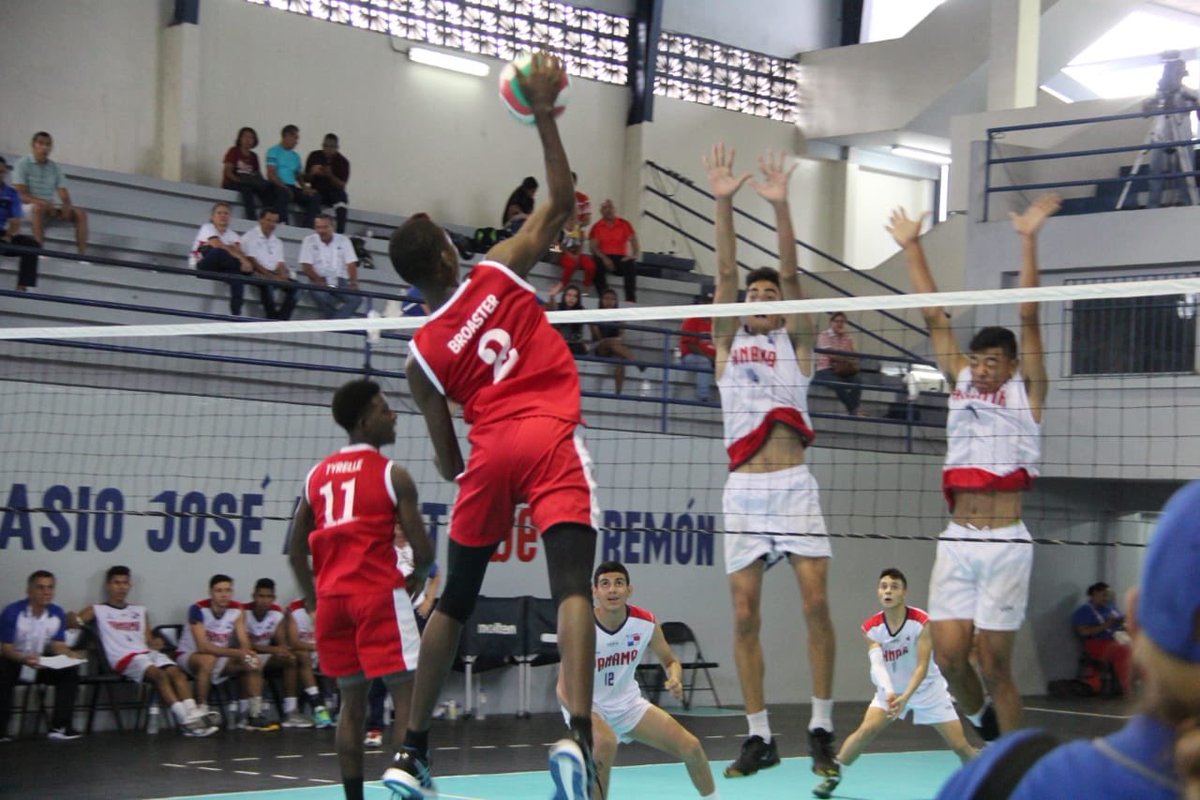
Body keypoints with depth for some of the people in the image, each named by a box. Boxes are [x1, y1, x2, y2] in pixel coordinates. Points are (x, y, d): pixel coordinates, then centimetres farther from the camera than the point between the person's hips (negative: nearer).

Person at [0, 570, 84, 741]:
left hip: (42, 663, 5)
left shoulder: (57, 613, -6)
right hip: (15, 661, -5)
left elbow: (58, 646, 0)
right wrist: (24, 659, -40)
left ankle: (60, 726, -18)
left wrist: (70, 655, -24)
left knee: (70, 670, -17)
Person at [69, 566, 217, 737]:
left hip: (148, 652, 5)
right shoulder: (97, 610, 14)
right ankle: (184, 719, -41)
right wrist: (72, 619, -18)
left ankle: (193, 715, -40)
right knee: (159, 674, -32)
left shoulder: (140, 611, 27)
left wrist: (155, 644, 0)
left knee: (176, 672, -26)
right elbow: (69, 623, 6)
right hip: (124, 658, -5)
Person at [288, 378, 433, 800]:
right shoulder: (391, 474, -6)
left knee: (352, 703, 13)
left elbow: (296, 550, 14)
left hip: (333, 596, 6)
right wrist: (418, 576, 13)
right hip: (379, 594, -6)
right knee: (406, 698, -3)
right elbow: (423, 549, -7)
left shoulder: (317, 475, 12)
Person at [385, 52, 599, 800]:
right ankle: (577, 735, -35)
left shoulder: (423, 353, 11)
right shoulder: (499, 273, 7)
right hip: (551, 439, -2)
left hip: (491, 452, 3)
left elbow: (451, 463, 14)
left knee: (455, 603, 16)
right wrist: (544, 114, 8)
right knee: (572, 586, -14)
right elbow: (563, 200, 10)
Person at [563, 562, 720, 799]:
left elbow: (670, 661, 2)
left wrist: (675, 680, -22)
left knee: (691, 747, -1)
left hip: (628, 702, 4)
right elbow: (564, 687, -25)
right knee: (606, 743, -37)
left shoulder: (646, 623, -15)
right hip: (588, 706, -4)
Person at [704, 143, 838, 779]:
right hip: (743, 491, 2)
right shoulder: (728, 341, 13)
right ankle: (759, 735, 7)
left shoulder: (795, 340, 11)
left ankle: (821, 729, -1)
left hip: (793, 487, -2)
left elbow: (791, 273, -2)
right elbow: (725, 273, 2)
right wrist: (723, 202, -9)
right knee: (745, 616, 0)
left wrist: (780, 206, -14)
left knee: (816, 606, -8)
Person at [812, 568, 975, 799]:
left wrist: (905, 697, -40)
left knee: (960, 745, -5)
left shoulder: (921, 622, -23)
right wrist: (889, 692, -46)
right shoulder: (871, 628, -15)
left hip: (927, 689, -2)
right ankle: (833, 775, -5)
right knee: (867, 730, -21)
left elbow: (922, 667, -27)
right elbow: (877, 664, -27)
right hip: (890, 690, 2)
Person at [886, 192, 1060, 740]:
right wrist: (911, 247, 13)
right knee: (947, 655, -4)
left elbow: (1028, 317, -5)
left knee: (994, 664, -3)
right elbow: (933, 316, 13)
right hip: (956, 542, 4)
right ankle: (981, 718, 25)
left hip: (1004, 544, -4)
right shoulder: (961, 382, 14)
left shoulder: (1026, 391, 3)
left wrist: (1028, 240, -11)